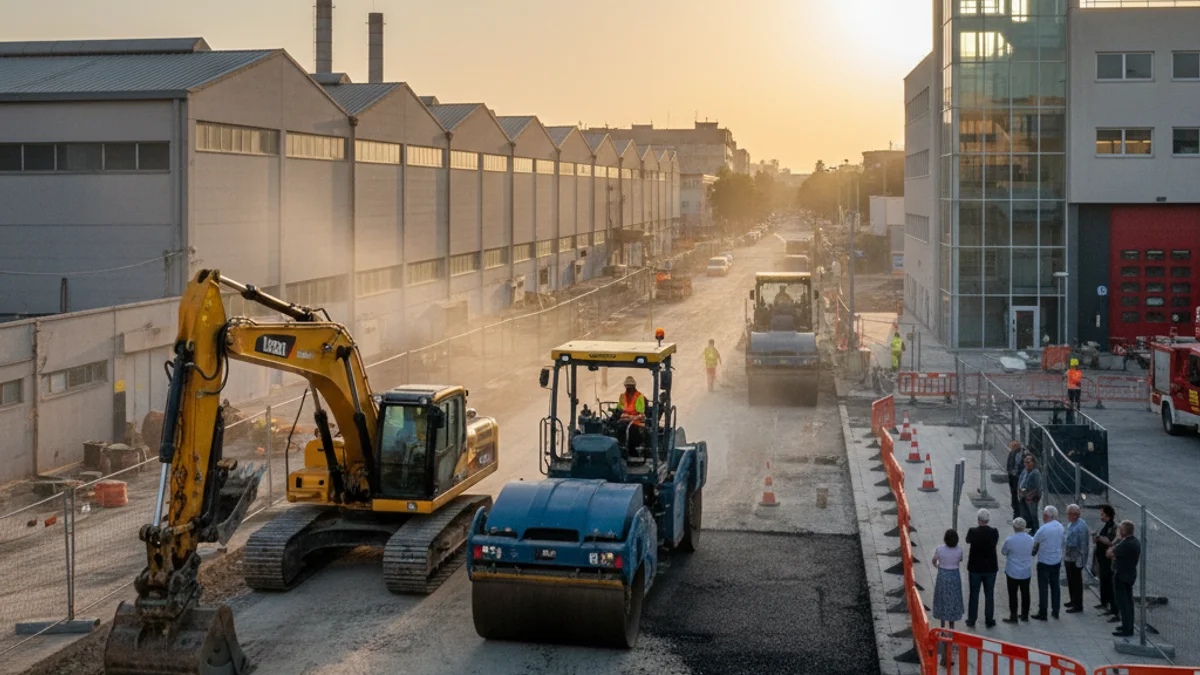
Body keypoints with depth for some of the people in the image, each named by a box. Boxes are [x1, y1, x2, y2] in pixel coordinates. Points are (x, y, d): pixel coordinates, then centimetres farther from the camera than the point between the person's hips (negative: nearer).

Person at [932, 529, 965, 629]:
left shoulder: (940, 549, -16)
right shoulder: (959, 550, -15)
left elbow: (934, 561, 1)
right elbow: (960, 560, 5)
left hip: (942, 576, 0)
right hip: (954, 576, 0)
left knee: (942, 599, 15)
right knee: (953, 600, 14)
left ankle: (943, 624, 24)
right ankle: (951, 625, 22)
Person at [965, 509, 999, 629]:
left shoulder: (972, 531, -16)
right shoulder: (994, 532, -13)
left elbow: (968, 541, 4)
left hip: (975, 568, -1)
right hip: (990, 568, 1)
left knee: (973, 595, 11)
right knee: (989, 595, 13)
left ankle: (971, 620, 17)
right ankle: (989, 621, 20)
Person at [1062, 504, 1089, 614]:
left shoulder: (1081, 526, -23)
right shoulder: (1070, 523, 6)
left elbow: (1083, 545, -22)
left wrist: (1080, 561, -21)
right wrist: (1064, 555, 19)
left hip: (1075, 559, -9)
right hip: (1068, 558, 9)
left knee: (1076, 582, 1)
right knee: (1070, 580, 21)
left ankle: (1078, 606, 11)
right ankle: (1073, 601, 36)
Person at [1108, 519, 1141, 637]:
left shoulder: (1126, 544, -26)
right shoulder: (1135, 542, 6)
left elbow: (1109, 554, -23)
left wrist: (1118, 539, -13)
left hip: (1121, 576, -10)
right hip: (1130, 574, 10)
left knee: (1122, 602, -3)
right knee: (1128, 601, 18)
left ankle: (1126, 629, 0)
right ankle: (1128, 626, 28)